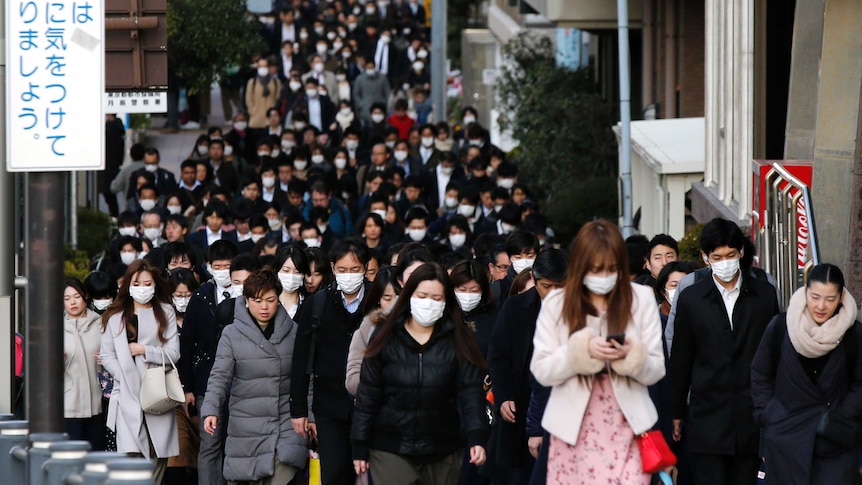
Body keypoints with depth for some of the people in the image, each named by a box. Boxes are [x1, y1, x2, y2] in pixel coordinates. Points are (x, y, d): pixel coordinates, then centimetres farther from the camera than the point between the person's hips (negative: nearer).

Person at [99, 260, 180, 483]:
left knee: (158, 459, 2)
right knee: (132, 456, -15)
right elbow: (107, 355, 8)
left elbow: (173, 354, 4)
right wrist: (126, 376, -6)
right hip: (128, 396, -1)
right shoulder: (115, 317, 9)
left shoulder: (165, 313, 9)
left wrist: (145, 350, -8)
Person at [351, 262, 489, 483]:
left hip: (442, 453, 1)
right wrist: (360, 447, 1)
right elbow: (367, 396, 3)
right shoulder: (387, 339, 1)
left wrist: (476, 437, -22)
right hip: (391, 450, -1)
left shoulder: (457, 342, 0)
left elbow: (471, 392, -7)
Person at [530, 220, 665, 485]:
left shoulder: (641, 299, 2)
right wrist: (581, 350, -18)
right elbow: (541, 371, -2)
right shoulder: (556, 303, 2)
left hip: (625, 427, -1)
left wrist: (632, 355, -18)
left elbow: (656, 371, 3)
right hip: (574, 429, 1)